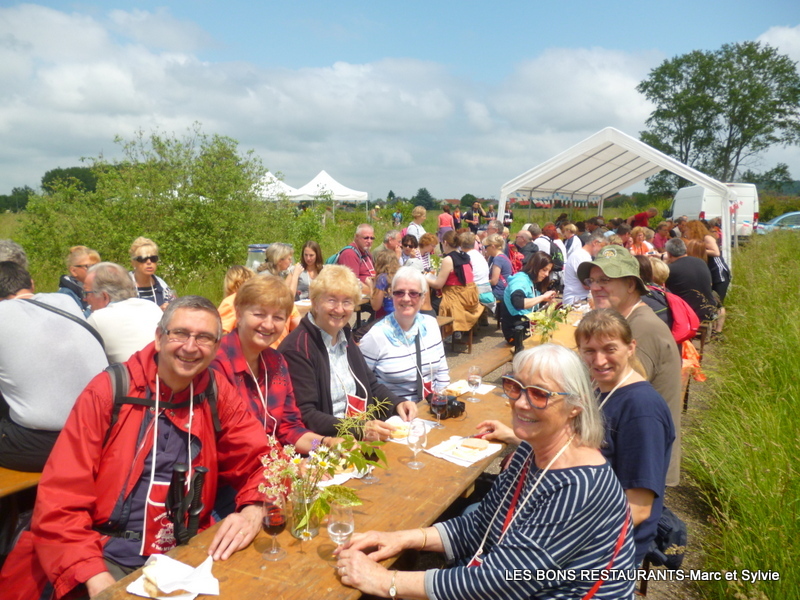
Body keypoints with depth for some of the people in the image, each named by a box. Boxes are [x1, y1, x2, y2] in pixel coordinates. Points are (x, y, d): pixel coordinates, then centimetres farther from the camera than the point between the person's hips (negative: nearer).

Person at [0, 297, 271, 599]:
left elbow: (260, 461, 2)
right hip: (105, 555, -3)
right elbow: (60, 499, -8)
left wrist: (253, 513, -19)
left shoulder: (216, 394, 2)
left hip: (182, 559, 3)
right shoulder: (109, 390, -6)